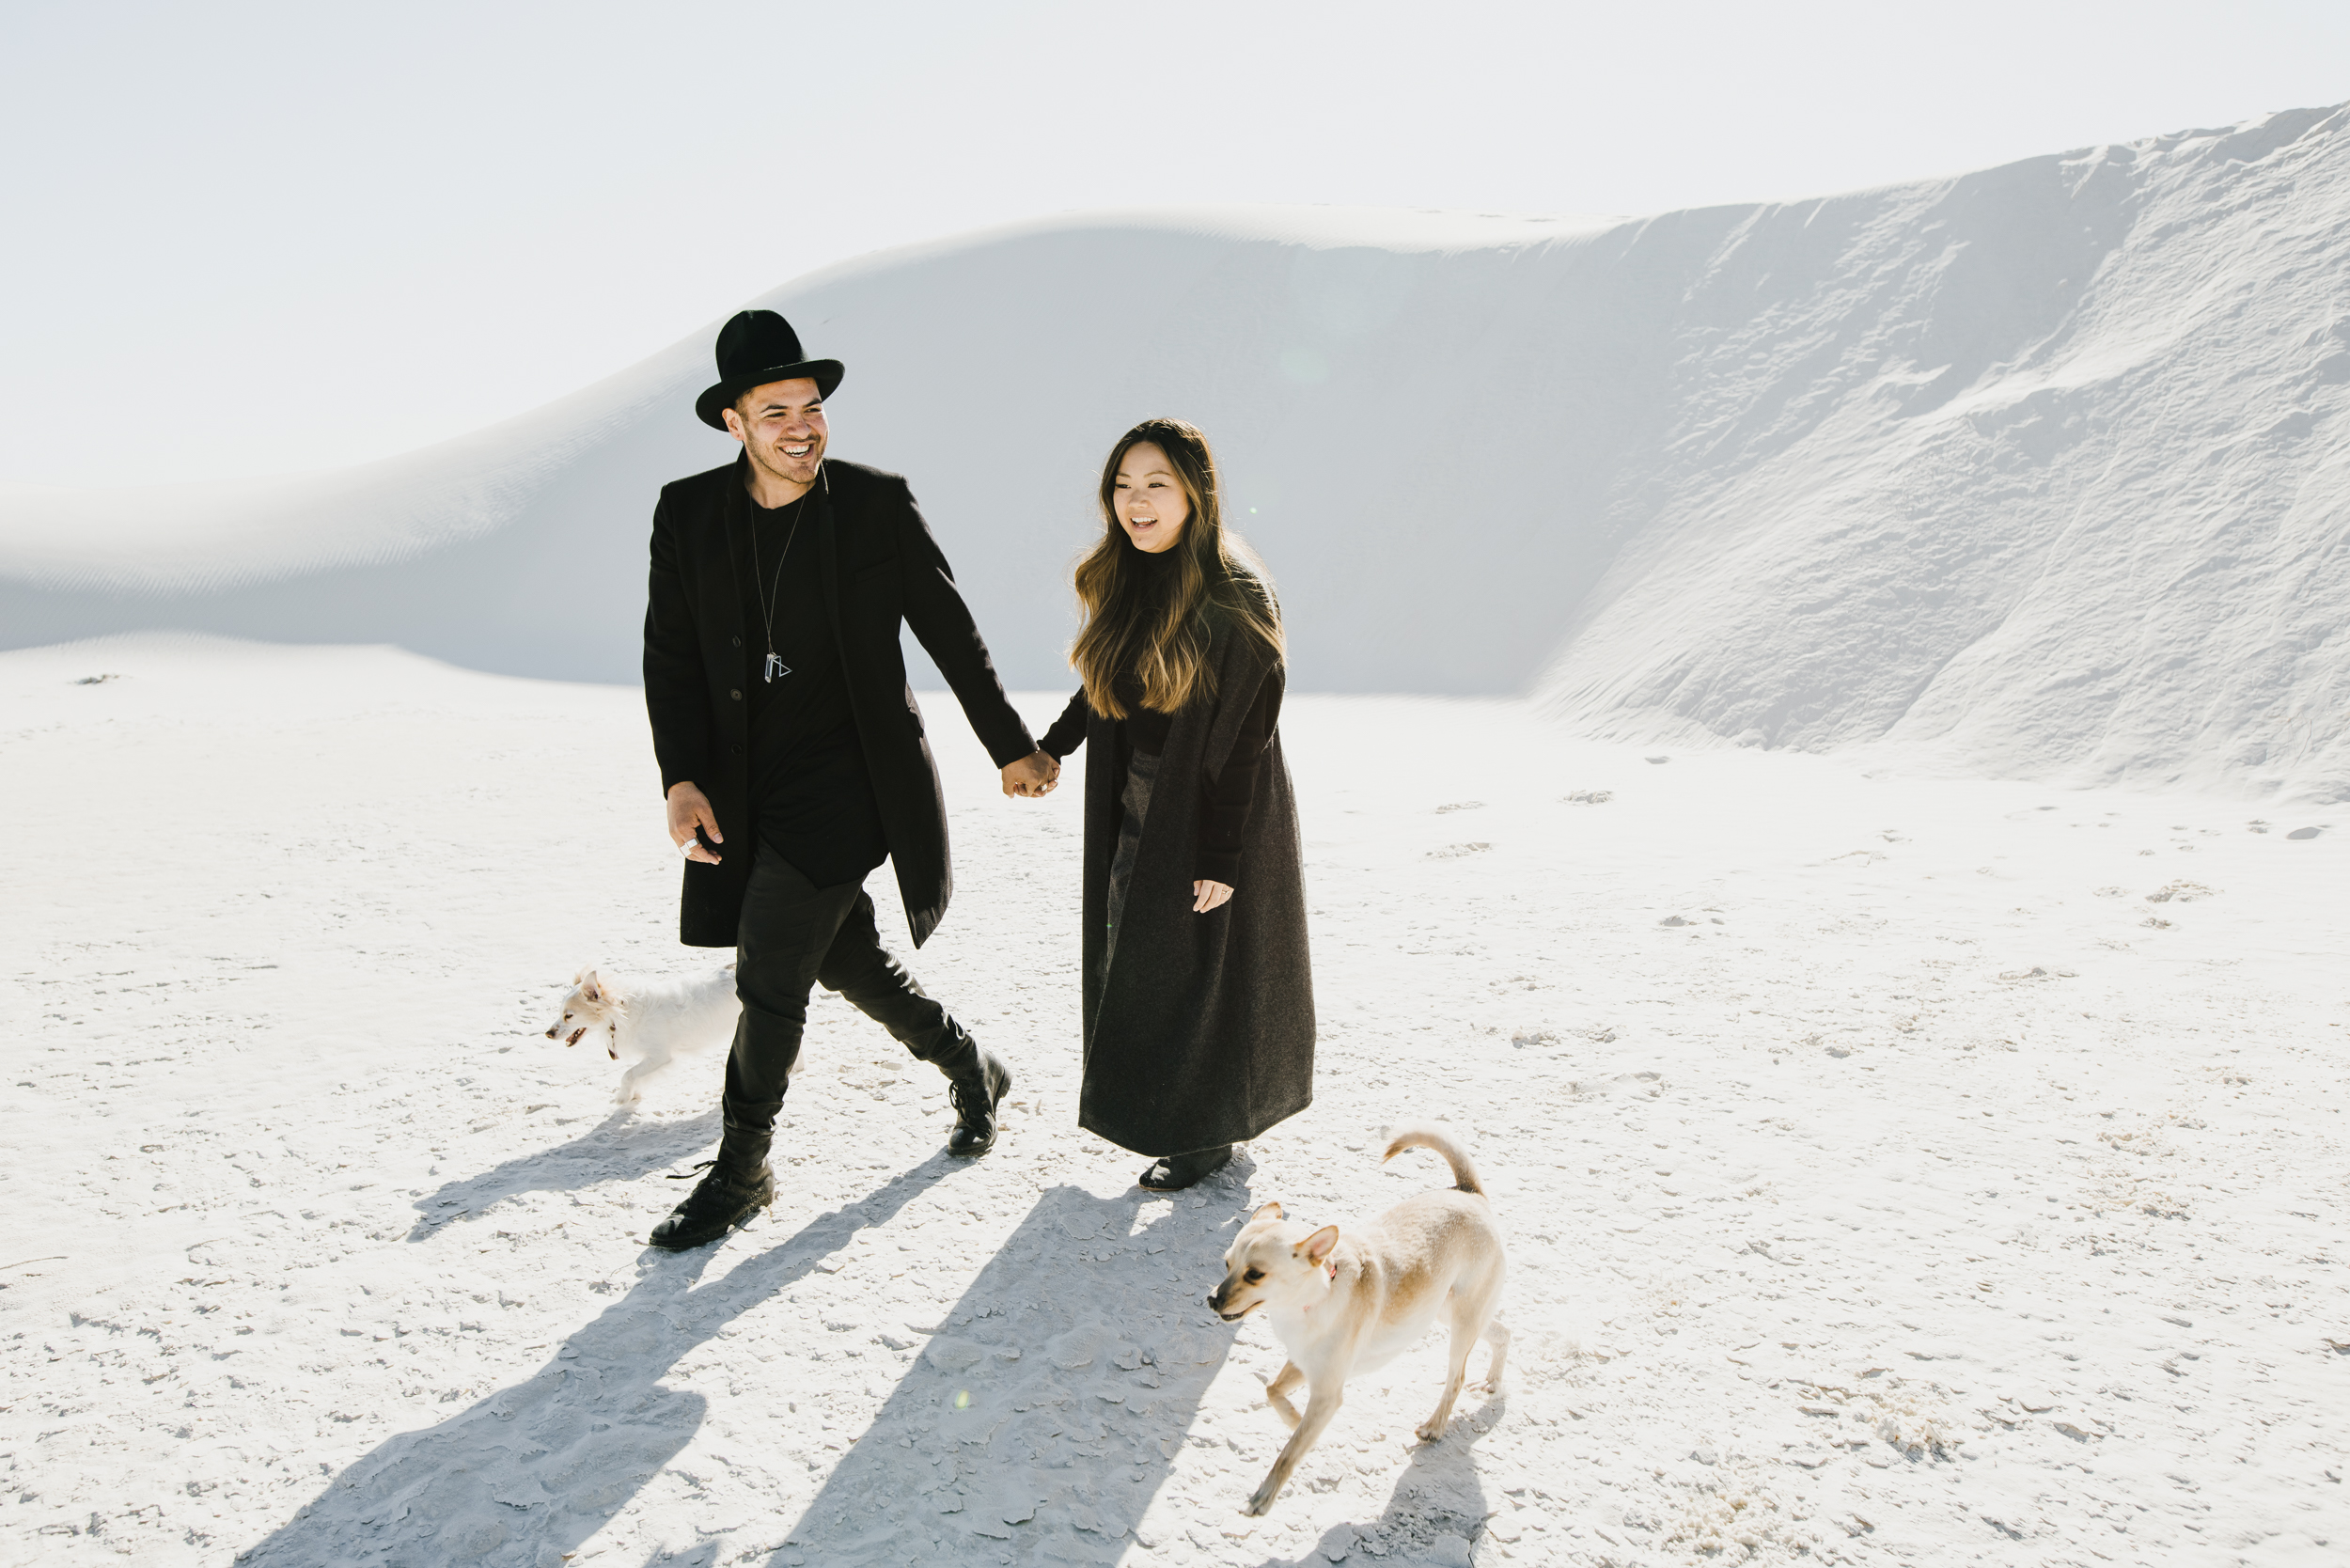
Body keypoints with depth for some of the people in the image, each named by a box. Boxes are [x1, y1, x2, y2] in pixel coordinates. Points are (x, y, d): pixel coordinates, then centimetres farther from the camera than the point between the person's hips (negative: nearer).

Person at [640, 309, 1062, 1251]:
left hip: (848, 781, -4)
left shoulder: (878, 505, -7)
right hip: (748, 790, 5)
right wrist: (682, 780, -13)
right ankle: (970, 1070, 41)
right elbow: (670, 656, 0)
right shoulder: (687, 513, 0)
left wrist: (1012, 748, 8)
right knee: (845, 962, 15)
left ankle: (741, 1172, 12)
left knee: (769, 972, -8)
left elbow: (951, 635, 2)